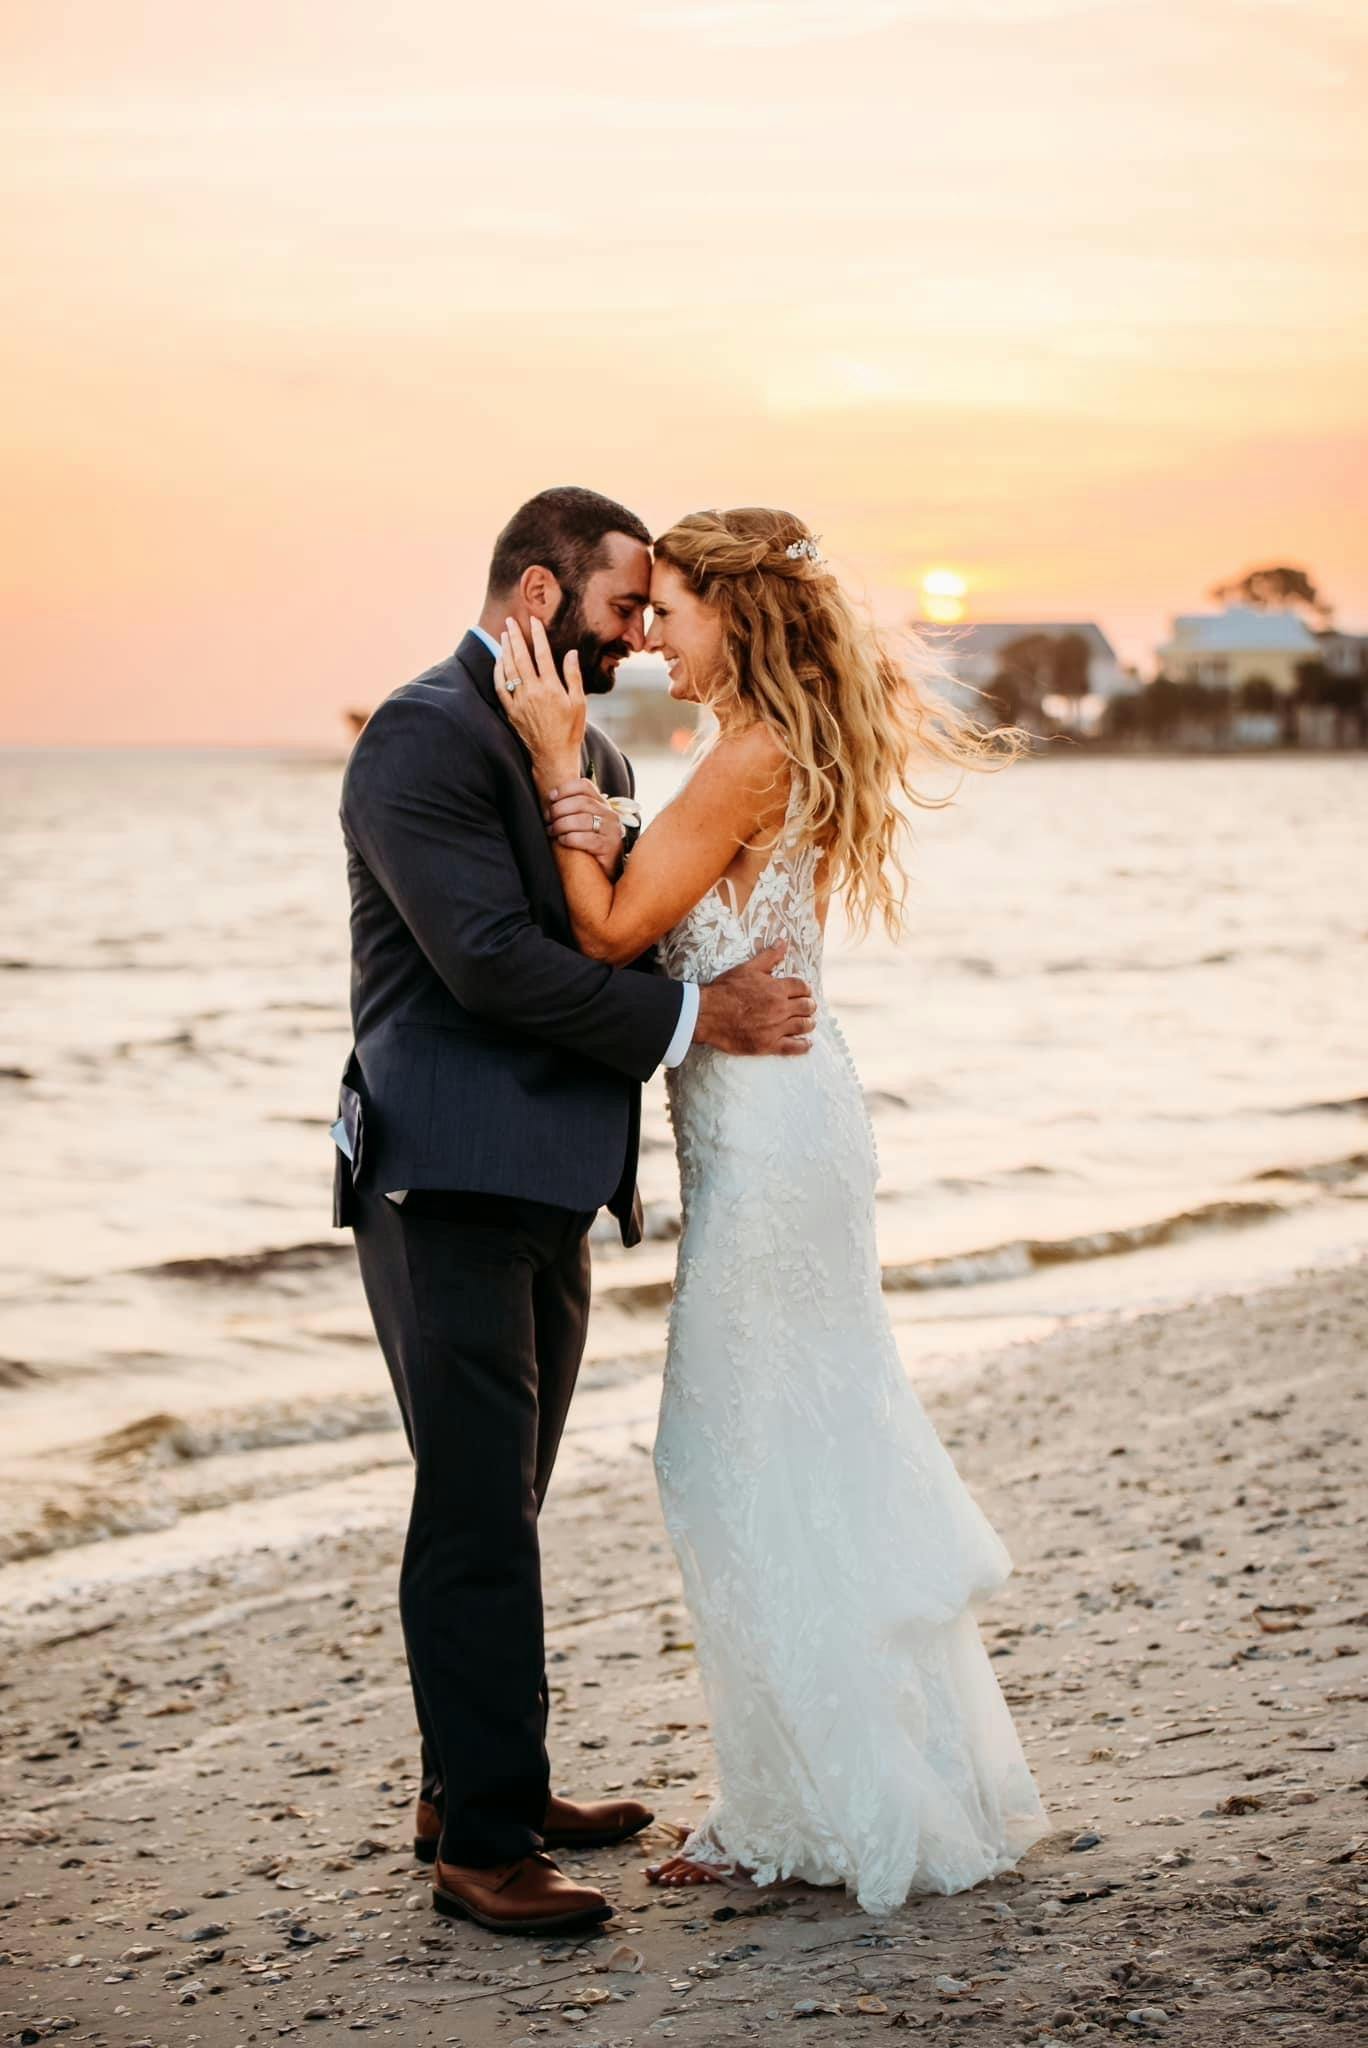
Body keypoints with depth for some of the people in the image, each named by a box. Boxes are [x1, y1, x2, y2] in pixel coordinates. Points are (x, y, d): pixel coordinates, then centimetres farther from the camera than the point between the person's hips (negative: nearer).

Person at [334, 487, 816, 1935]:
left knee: (498, 1506, 16)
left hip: (546, 1188, 9)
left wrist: (620, 870, -7)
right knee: (478, 1513, -7)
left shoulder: (585, 752, 17)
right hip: (448, 1181, -9)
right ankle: (482, 1845, -1)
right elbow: (490, 959, -21)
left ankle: (479, 1787, 26)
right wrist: (699, 1018, -17)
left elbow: (619, 941, 17)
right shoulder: (423, 739, -12)